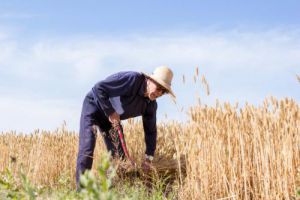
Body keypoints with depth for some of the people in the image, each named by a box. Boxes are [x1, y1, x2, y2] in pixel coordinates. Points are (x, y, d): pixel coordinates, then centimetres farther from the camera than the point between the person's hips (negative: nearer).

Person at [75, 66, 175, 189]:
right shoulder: (133, 79, -31)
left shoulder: (151, 105, -9)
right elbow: (98, 88, -32)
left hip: (111, 117, 7)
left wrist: (148, 158, -5)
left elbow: (150, 131, 1)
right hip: (95, 105, -7)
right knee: (87, 147, -18)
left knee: (118, 154, 0)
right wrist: (110, 112, -28)